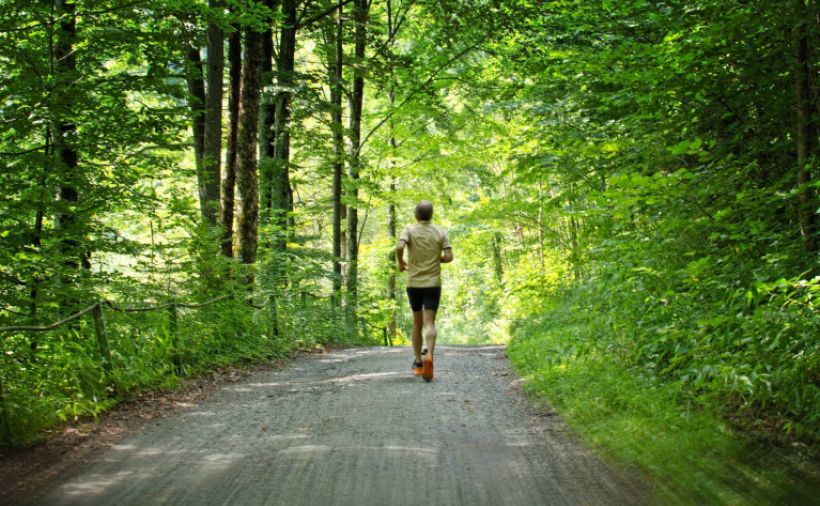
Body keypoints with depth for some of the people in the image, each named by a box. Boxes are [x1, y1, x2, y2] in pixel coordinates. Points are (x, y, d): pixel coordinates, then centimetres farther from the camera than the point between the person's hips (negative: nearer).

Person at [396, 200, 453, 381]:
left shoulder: (409, 230, -2)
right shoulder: (440, 232, 2)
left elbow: (399, 247, -21)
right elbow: (449, 257, -5)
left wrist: (400, 262, -1)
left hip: (414, 283, 1)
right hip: (433, 284, 0)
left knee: (417, 322, 16)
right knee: (429, 323, -6)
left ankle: (418, 362, 20)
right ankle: (429, 356, -32)